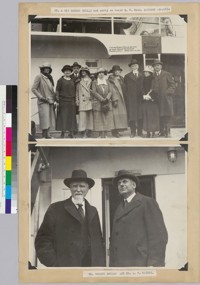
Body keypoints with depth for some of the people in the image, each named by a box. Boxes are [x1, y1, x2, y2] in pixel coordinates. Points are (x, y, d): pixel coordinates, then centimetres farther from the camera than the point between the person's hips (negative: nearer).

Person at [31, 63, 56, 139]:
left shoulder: (49, 77, 16)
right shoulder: (39, 77, -4)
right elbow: (33, 89, -8)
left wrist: (54, 99, 10)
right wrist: (41, 97, -13)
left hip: (50, 101, 7)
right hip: (43, 101, -7)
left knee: (50, 118, 6)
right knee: (45, 118, -9)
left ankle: (48, 134, 11)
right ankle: (44, 135, -6)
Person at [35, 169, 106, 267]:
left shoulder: (93, 211, 17)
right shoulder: (56, 209, 2)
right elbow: (43, 240, -2)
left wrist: (101, 264, 7)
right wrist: (53, 263, -12)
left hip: (92, 267, 4)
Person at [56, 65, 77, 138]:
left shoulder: (73, 81, 13)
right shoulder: (60, 80, 1)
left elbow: (74, 91, 16)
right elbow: (57, 90, 0)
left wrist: (75, 100, 10)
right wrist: (57, 100, -7)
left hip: (71, 101, 4)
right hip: (63, 101, -4)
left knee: (71, 117, 3)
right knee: (63, 117, -4)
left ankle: (71, 133, 8)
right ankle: (62, 133, 1)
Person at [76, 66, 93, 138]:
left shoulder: (91, 81, 11)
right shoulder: (79, 82, 12)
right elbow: (77, 92, 14)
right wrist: (77, 101, 4)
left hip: (90, 102, 1)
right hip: (82, 103, -1)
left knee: (90, 118, 1)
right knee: (83, 118, -10)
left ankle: (88, 134, 7)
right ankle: (83, 134, -11)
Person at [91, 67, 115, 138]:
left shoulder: (107, 82, 16)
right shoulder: (94, 82, 7)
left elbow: (110, 92, 9)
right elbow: (94, 92, -3)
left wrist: (107, 99, -10)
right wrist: (102, 99, -11)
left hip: (107, 102, 3)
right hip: (98, 102, -3)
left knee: (107, 118, -5)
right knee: (99, 119, -7)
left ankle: (105, 134, -3)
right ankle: (101, 135, -7)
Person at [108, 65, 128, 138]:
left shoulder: (121, 79, 17)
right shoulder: (111, 80, -5)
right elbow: (112, 90, -12)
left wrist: (125, 98, 12)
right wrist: (115, 100, -18)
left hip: (122, 99, 8)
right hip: (116, 99, -8)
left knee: (121, 114, 5)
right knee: (116, 114, -10)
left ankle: (117, 130, 9)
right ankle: (115, 131, -9)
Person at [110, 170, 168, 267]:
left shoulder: (148, 202, 1)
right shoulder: (119, 209, 21)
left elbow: (159, 235, -7)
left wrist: (154, 264, -17)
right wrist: (112, 263, 7)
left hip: (140, 263, -5)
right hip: (118, 264, 6)